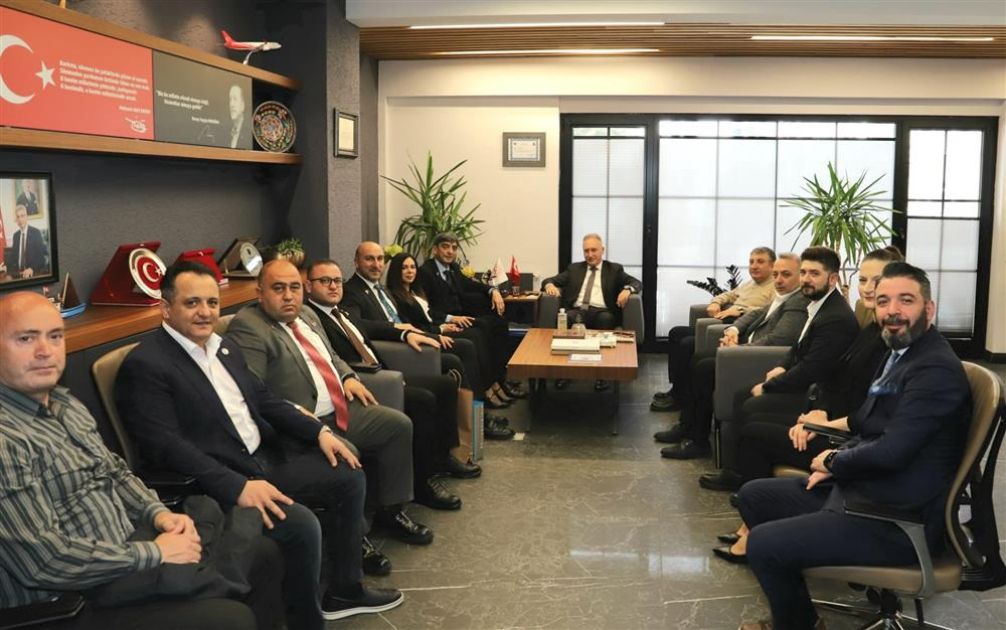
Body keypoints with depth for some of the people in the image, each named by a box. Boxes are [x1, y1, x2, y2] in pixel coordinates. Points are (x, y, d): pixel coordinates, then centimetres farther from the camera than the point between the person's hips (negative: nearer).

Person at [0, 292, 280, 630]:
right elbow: (44, 561, -26)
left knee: (263, 552, 11)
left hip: (128, 545, 10)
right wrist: (154, 553, -17)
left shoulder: (64, 403, 7)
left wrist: (157, 512, 1)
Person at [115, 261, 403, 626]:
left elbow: (265, 400, 19)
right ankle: (307, 620, -3)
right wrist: (238, 486, -31)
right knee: (300, 524, -28)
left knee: (349, 477, 7)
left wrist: (319, 431, 6)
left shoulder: (226, 348, 12)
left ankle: (344, 591, 20)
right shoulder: (144, 366, -15)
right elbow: (167, 446, -23)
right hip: (216, 485, -9)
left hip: (266, 458, 9)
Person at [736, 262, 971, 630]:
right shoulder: (900, 354, 11)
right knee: (753, 496, 13)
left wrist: (833, 461, -8)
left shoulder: (937, 369, -20)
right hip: (859, 488, 10)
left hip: (897, 521, -10)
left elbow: (889, 452, -27)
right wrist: (836, 465, 0)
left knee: (763, 544, -19)